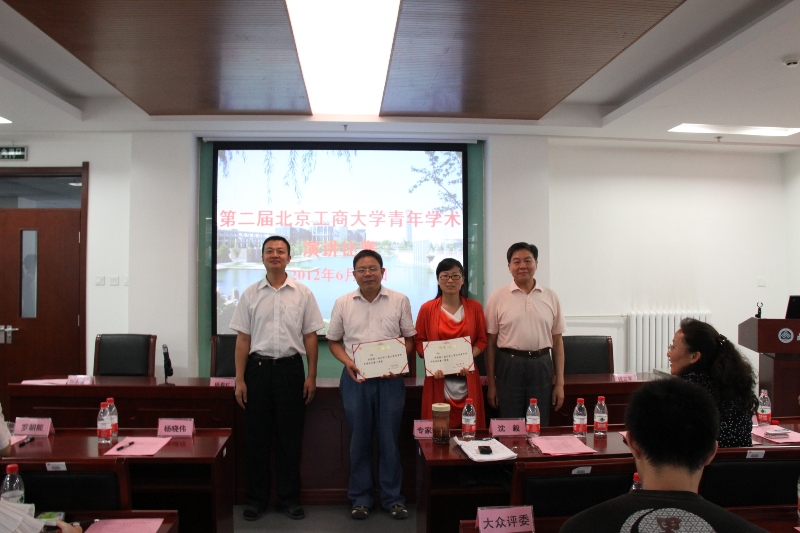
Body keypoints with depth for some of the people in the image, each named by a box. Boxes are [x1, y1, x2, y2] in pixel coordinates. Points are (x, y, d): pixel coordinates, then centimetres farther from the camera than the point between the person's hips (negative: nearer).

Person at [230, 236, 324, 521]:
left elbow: (310, 337, 3)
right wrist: (239, 379, -1)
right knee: (256, 436, 8)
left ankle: (289, 497, 22)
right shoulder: (250, 294, 4)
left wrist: (311, 376, -1)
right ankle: (256, 498, 23)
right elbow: (243, 339, 4)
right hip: (258, 368, 1)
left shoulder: (303, 294, 2)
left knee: (290, 437, 7)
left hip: (290, 368, 0)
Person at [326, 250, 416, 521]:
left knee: (390, 439, 6)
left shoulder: (400, 301, 1)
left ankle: (392, 498, 20)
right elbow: (334, 341, 10)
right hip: (355, 377, 1)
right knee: (359, 439, 9)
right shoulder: (343, 303, 4)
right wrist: (348, 362, -8)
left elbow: (409, 339, 6)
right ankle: (360, 498, 23)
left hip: (390, 378, -1)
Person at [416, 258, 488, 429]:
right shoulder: (427, 309, 3)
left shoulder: (474, 307, 6)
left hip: (467, 379, 1)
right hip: (438, 379, -1)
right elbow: (419, 341, 5)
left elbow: (482, 340, 9)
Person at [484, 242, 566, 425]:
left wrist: (560, 383, 5)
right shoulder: (497, 298, 0)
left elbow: (557, 342, 8)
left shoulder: (551, 297, 6)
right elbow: (490, 343, 1)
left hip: (542, 366, 2)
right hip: (509, 366, -2)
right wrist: (491, 384, 0)